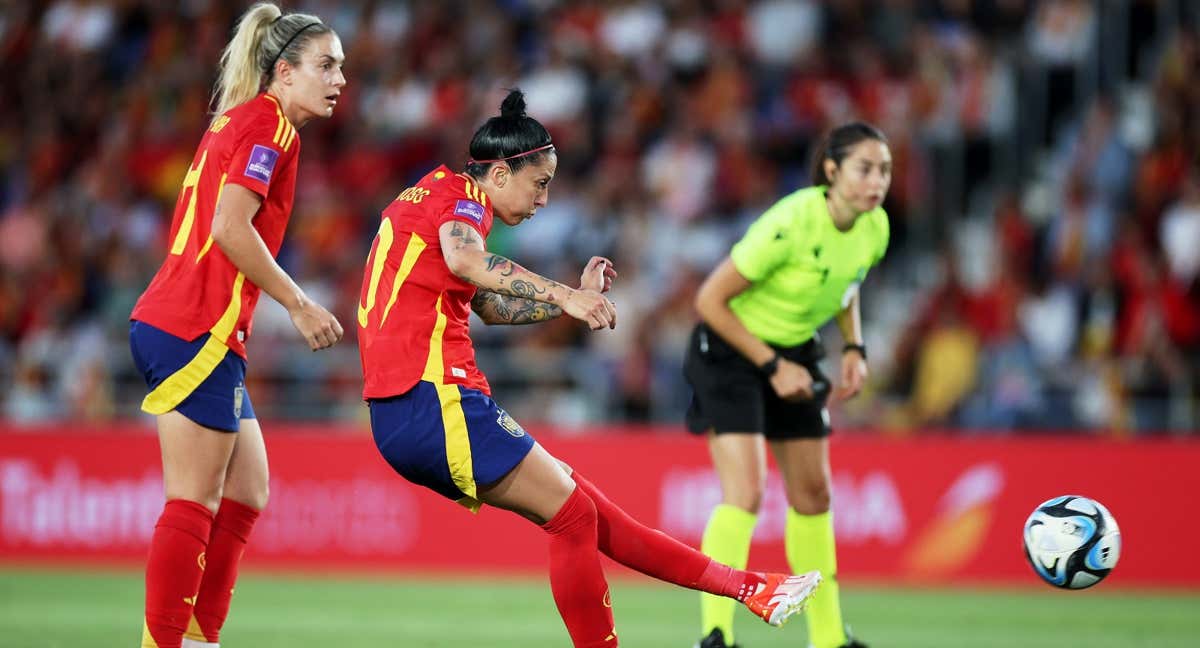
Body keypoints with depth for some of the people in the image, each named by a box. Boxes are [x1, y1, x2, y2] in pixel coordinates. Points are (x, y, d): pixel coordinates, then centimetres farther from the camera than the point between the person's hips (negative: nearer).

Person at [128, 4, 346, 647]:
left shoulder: (238, 122, 21)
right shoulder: (268, 123, -8)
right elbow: (230, 228, -19)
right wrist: (298, 303, -13)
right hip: (196, 330, -10)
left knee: (246, 493, 11)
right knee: (194, 504, -8)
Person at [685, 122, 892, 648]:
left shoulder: (875, 229, -9)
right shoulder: (791, 225, -31)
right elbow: (710, 299, -23)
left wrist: (854, 349, -1)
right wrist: (772, 365, -21)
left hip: (795, 350, 7)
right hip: (731, 348, -7)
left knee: (812, 494, 12)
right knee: (745, 491, -20)